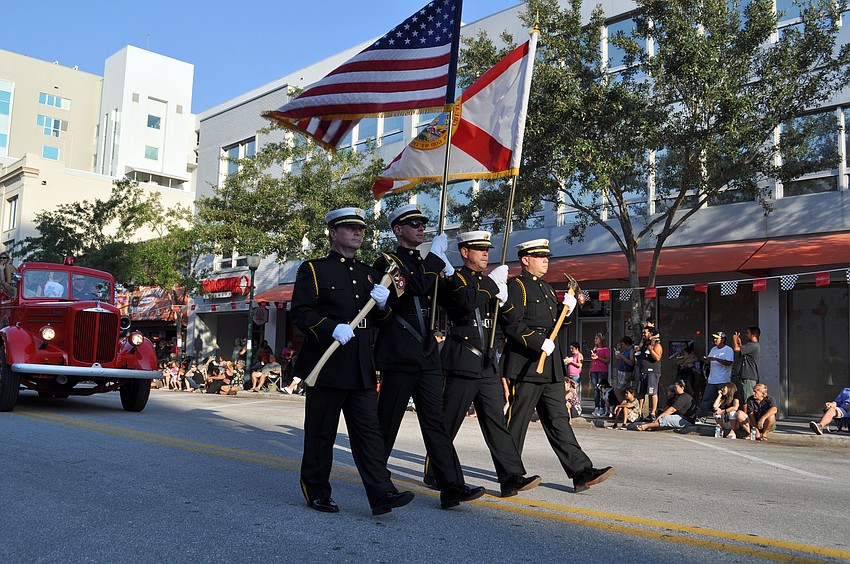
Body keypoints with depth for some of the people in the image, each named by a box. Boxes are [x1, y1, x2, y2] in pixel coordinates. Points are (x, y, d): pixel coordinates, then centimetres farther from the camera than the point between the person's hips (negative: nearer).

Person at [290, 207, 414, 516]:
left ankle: (382, 494, 0)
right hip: (327, 367, -5)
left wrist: (382, 305, -1)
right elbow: (300, 313, -9)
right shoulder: (313, 269, 0)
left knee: (369, 430, 1)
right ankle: (316, 492, 20)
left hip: (361, 369, 5)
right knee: (321, 433, 6)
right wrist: (331, 329, -24)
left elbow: (378, 322, 22)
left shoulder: (370, 273, 18)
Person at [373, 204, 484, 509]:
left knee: (436, 421, 1)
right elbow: (415, 286, -21)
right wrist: (436, 253, -15)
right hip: (399, 357, -6)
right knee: (387, 421, 5)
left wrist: (448, 272, 2)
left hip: (428, 356, 6)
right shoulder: (388, 263, -4)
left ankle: (452, 487, -3)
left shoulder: (427, 264, 17)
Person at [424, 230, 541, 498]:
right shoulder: (454, 279, -4)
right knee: (447, 423, 2)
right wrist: (493, 282, -16)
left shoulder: (487, 282, 19)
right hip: (461, 363, -7)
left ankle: (512, 477, -1)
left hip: (487, 365, 7)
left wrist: (501, 295, 1)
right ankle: (434, 474, 18)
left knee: (497, 420, 1)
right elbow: (467, 301, -27)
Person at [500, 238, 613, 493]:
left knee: (558, 419, 5)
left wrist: (567, 307, 7)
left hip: (551, 367, 8)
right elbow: (513, 324, -17)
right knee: (517, 420, 1)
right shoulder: (517, 286, -7)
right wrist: (541, 343, -22)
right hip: (526, 365, -8)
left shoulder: (546, 288, 21)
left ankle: (581, 472, 2)